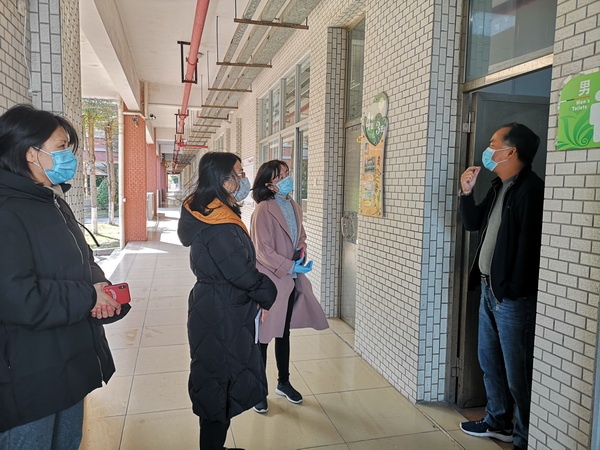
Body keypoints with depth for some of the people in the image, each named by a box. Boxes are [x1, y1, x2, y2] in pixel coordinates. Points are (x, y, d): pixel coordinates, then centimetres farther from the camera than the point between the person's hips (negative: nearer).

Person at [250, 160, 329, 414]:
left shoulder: (293, 207, 6)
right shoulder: (263, 211, -17)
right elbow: (263, 251, -19)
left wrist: (302, 247, -1)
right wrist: (290, 267, -22)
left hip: (290, 280, 7)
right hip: (269, 281, -7)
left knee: (284, 333, 20)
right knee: (262, 336, 6)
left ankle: (283, 383, 37)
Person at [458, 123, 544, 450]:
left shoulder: (531, 188, -15)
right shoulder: (499, 186, 13)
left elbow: (528, 244, -20)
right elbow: (473, 223, 20)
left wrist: (514, 291, -19)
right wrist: (466, 192, 6)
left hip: (513, 295, -9)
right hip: (488, 289, 9)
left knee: (517, 371, 1)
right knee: (489, 361, 19)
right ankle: (498, 422, 36)